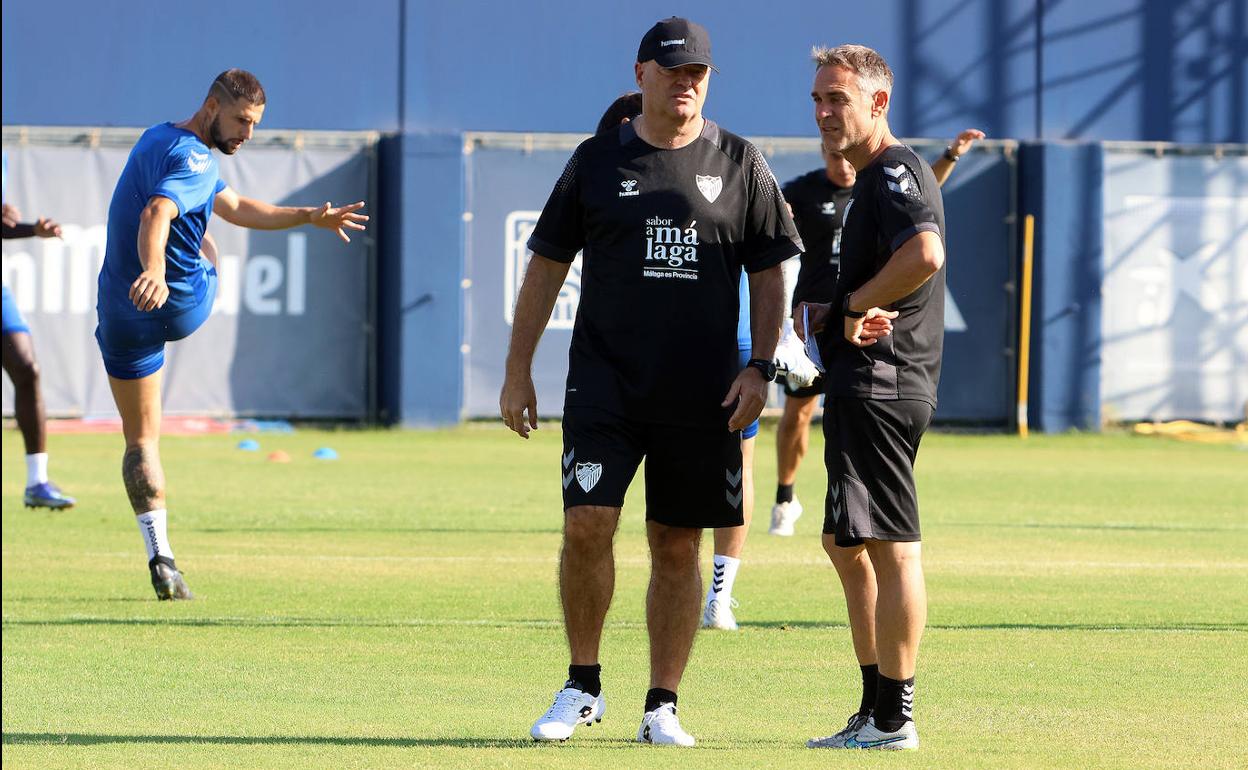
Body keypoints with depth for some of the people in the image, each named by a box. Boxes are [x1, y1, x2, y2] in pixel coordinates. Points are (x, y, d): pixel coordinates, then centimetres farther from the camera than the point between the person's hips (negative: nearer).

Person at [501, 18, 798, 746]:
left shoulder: (741, 165, 6)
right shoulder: (598, 161, 6)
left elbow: (769, 275, 9)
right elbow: (547, 267, 9)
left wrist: (760, 368, -3)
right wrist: (518, 372, 5)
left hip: (702, 397, 0)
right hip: (605, 385, 0)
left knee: (678, 545, 3)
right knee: (586, 524, -12)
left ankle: (662, 706, 12)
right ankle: (583, 687, 5)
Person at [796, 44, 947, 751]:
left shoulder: (895, 170, -12)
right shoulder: (876, 177, 21)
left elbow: (925, 253, -32)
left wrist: (855, 304, -18)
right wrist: (828, 316, 7)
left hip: (879, 384, -12)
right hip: (866, 387, 12)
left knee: (891, 548, -9)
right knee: (847, 544, 18)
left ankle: (895, 719, -8)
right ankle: (876, 712, 24)